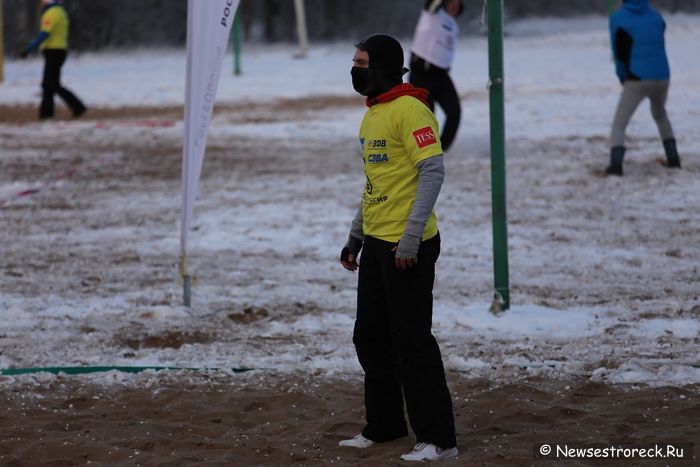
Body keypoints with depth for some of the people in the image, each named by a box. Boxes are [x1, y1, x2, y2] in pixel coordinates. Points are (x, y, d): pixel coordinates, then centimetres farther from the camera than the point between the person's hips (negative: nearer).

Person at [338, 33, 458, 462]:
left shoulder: (409, 110, -15)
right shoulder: (372, 115, 15)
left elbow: (433, 171, -20)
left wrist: (412, 236, -24)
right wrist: (355, 237, 22)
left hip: (407, 247, -10)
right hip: (375, 245, 10)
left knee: (412, 342, -6)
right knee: (371, 338, 16)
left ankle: (438, 439, 0)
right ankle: (384, 426, 29)